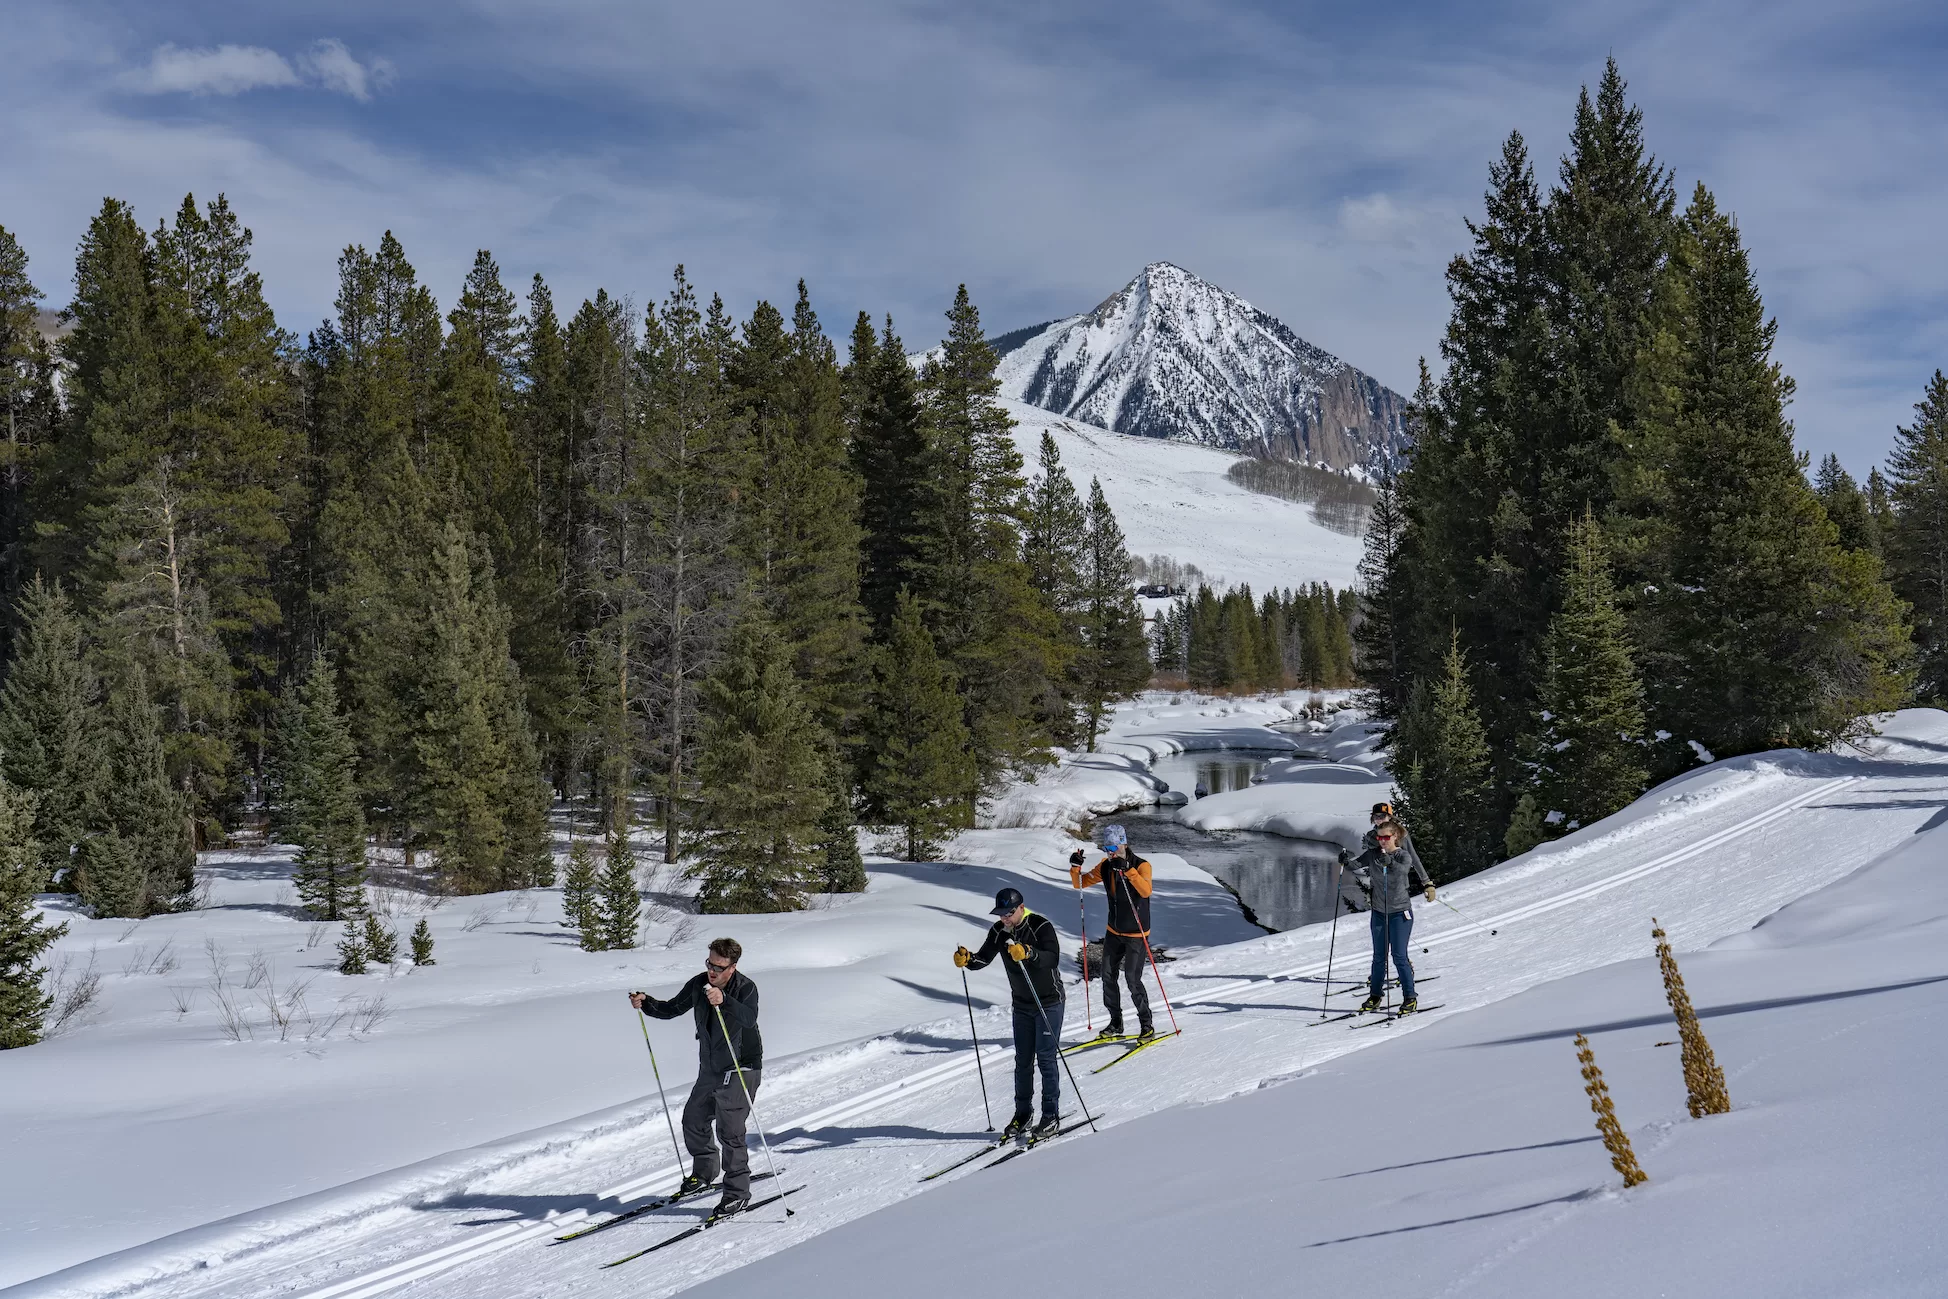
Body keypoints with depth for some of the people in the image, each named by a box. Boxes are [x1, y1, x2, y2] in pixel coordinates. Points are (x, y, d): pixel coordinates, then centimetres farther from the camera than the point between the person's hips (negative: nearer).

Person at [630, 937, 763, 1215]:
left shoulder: (746, 988, -20)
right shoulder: (698, 984, -3)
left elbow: (749, 1018, -40)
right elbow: (672, 1009, 8)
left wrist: (724, 1000, -56)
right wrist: (646, 1002, -10)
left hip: (740, 1069, -7)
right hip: (710, 1068, 7)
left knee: (730, 1130, -9)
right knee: (693, 1120, 16)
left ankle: (738, 1191, 3)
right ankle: (704, 1172, 38)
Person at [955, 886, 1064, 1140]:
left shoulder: (1041, 926, -22)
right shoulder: (999, 931, -4)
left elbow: (1053, 958, -36)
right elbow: (984, 958, -4)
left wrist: (1028, 953, -53)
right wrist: (968, 959, -26)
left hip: (1049, 1002, -6)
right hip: (1022, 1005, 6)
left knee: (1046, 1058, -7)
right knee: (1023, 1060, 11)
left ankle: (1051, 1117, -1)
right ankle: (1023, 1113, 21)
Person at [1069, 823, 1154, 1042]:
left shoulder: (1141, 865, -16)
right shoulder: (1105, 866, 0)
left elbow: (1146, 891, -34)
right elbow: (1080, 883, 6)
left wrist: (1127, 869, -43)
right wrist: (1075, 867, -13)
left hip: (1136, 934, -6)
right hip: (1113, 932, 6)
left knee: (1133, 979, -9)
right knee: (1108, 977, 6)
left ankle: (1147, 1025, 4)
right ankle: (1116, 1023, 19)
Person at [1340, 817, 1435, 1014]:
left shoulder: (1403, 855, -9)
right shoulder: (1373, 854, 1)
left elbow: (1403, 870, -29)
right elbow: (1357, 864, -10)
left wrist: (1389, 862, -47)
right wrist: (1347, 861, -31)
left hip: (1400, 912, -4)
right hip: (1379, 912, 4)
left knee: (1399, 956, -6)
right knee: (1379, 957, 10)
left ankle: (1410, 998, 4)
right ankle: (1374, 997, 21)